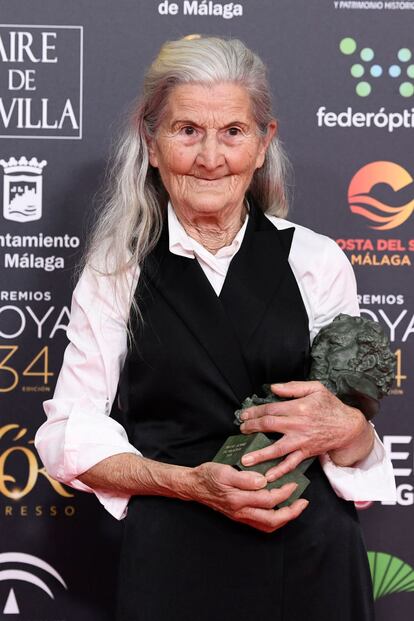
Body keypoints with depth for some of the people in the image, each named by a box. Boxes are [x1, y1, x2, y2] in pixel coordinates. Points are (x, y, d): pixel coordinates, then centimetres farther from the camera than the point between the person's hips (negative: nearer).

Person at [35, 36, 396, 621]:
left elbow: (360, 438, 5)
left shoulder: (317, 260, 0)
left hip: (312, 556, 1)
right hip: (172, 557, -1)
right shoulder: (116, 270, -1)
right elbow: (70, 435, -4)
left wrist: (342, 428, -17)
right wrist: (188, 482, -16)